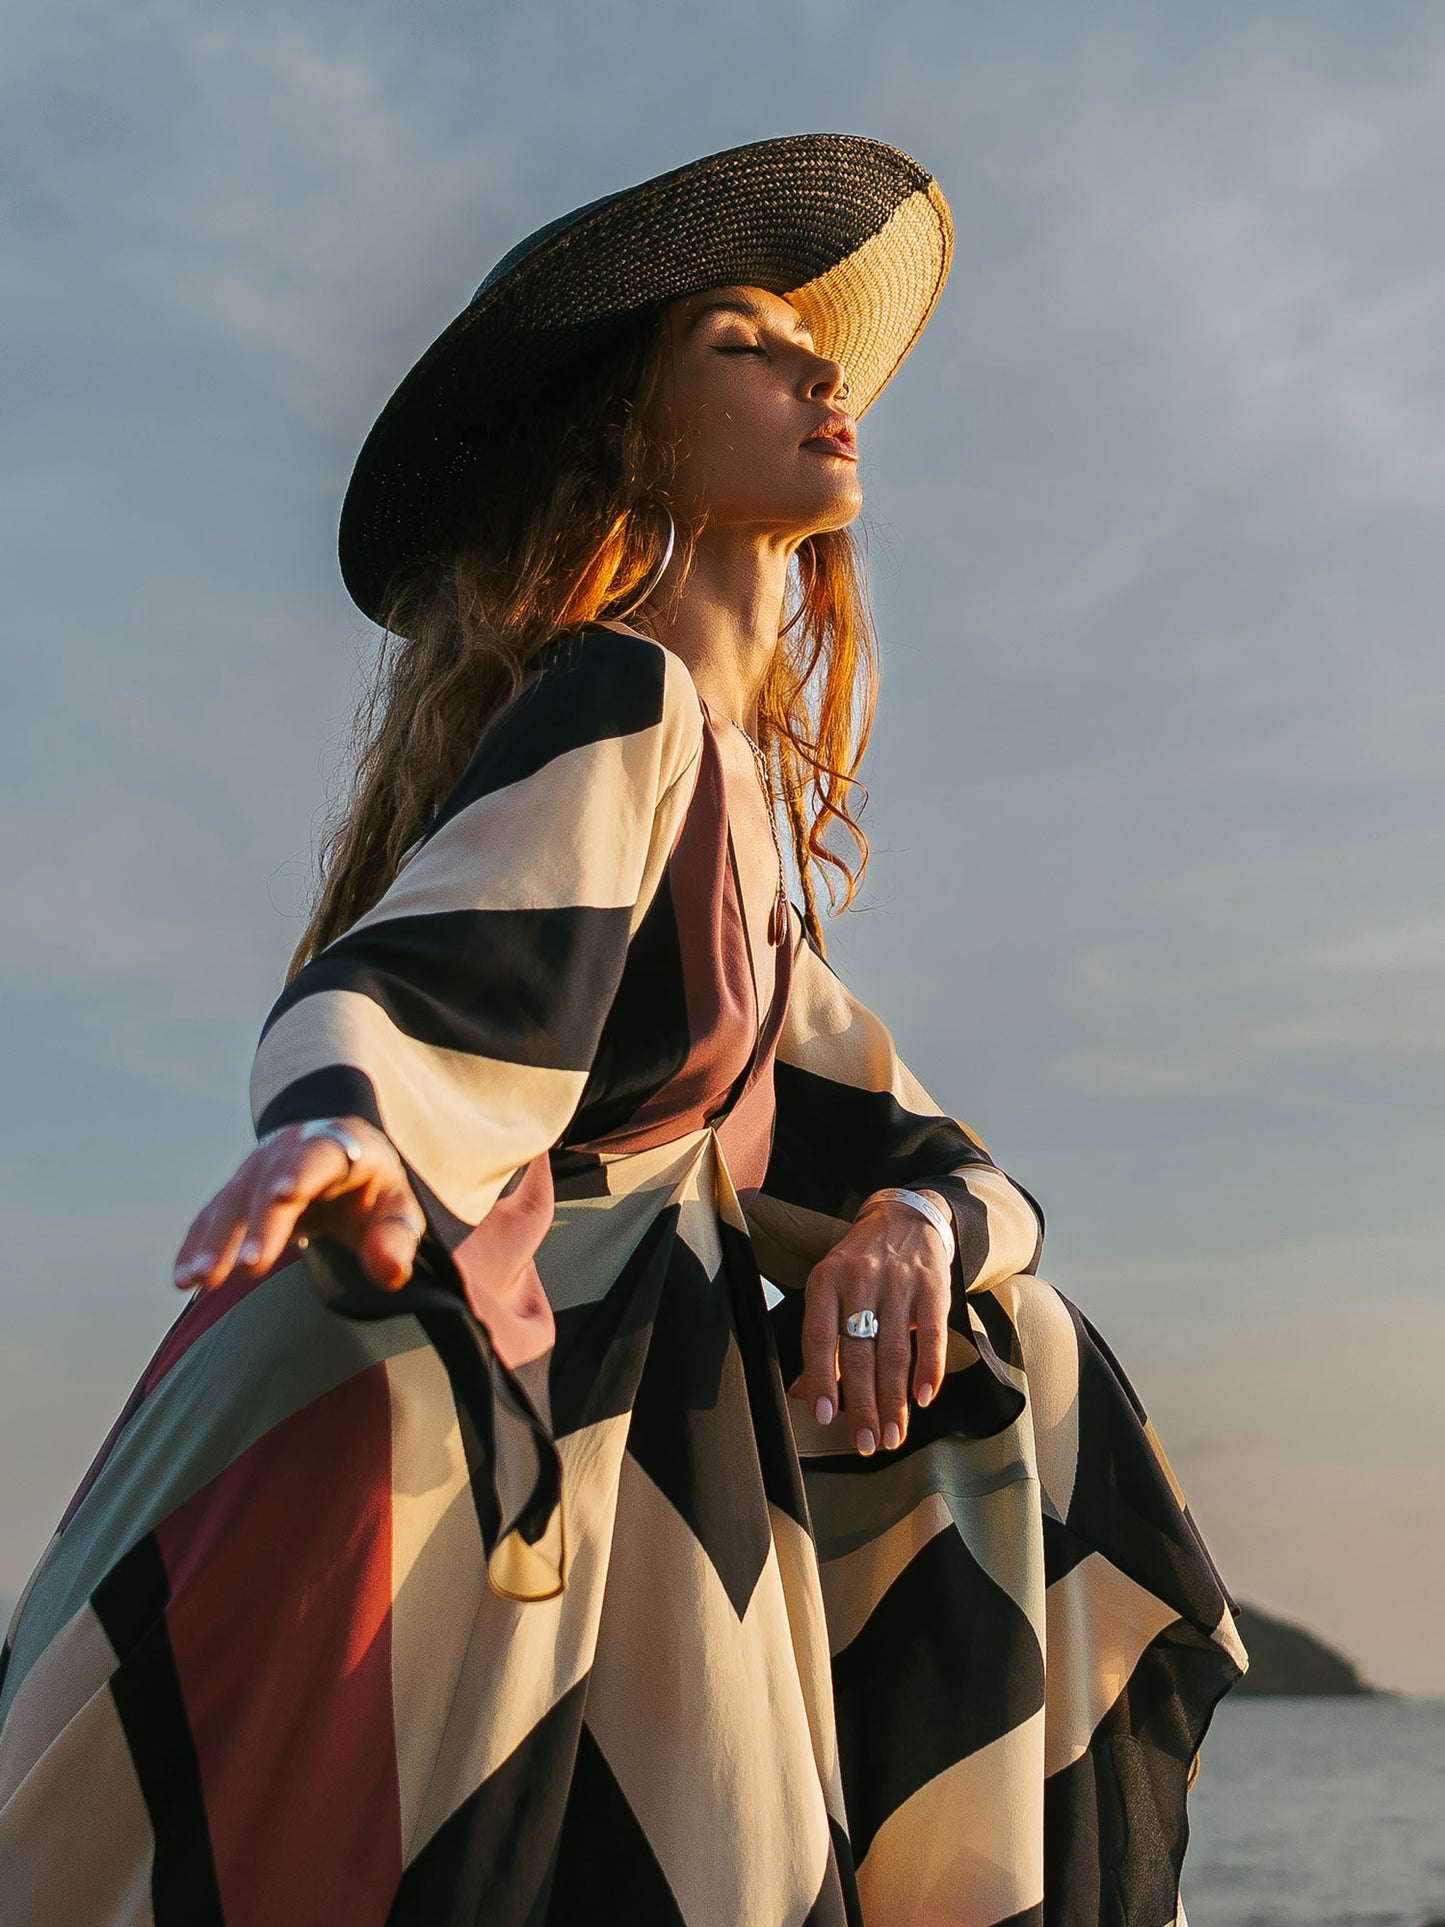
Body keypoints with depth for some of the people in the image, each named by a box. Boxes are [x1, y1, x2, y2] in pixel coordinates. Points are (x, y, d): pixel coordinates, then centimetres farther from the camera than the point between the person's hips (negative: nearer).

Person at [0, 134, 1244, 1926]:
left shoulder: (745, 797, 18)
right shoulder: (622, 702, -9)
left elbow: (838, 1099, 16)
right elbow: (405, 981, -25)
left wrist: (915, 1213, -7)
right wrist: (338, 1129, -48)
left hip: (592, 1432, 9)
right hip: (410, 1422, -9)